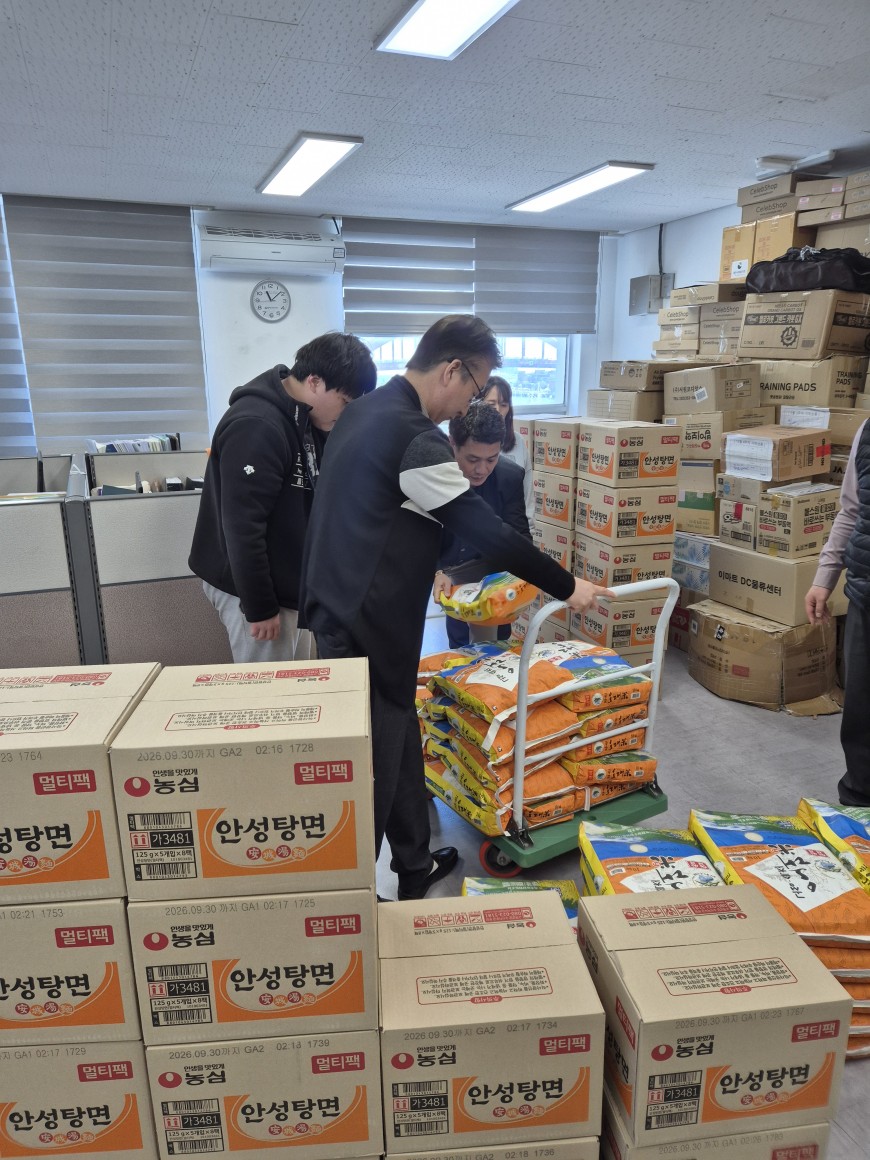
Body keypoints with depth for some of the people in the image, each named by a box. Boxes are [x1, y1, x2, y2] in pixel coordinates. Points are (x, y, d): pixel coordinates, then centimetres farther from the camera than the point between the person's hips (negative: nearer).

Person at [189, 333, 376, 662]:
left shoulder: (305, 421, 6)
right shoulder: (256, 427, -24)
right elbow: (243, 527, -25)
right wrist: (260, 608, -21)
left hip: (289, 582, 9)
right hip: (251, 588, -9)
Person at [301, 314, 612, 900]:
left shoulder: (366, 411, 11)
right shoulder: (416, 438, -20)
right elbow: (488, 530, -17)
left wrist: (424, 560, 31)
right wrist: (566, 585, -6)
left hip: (339, 606, 10)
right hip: (366, 626, -10)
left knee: (401, 743, 20)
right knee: (376, 765, 3)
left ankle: (415, 864, 35)